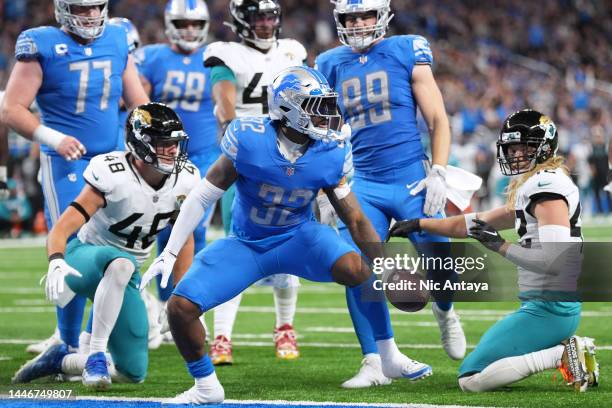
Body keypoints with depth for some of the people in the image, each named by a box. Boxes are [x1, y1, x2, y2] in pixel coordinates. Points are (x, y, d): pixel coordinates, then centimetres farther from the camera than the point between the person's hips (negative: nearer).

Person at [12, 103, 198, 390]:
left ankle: (61, 360, 24)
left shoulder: (184, 181, -8)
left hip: (123, 275, 6)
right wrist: (56, 263, -49)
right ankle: (95, 356, -31)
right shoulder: (113, 176, -24)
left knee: (134, 373, 0)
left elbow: (184, 241, 6)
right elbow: (62, 229, -28)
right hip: (84, 259, -6)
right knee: (121, 263, -43)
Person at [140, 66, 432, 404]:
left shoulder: (331, 154, -15)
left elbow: (356, 220, -5)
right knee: (181, 307, -16)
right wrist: (169, 254, -13)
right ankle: (206, 387, 8)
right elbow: (202, 197, -13)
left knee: (356, 268, -30)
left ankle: (390, 358, -12)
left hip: (298, 237, 0)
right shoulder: (249, 140, -22)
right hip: (246, 244, 0)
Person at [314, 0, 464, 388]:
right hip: (362, 184, 2)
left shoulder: (408, 53, -1)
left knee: (440, 266, -5)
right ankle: (374, 364, -5)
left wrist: (438, 173, -8)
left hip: (412, 180, -2)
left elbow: (438, 119, 1)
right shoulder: (331, 65, 9)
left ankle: (445, 312, 32)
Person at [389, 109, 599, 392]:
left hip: (549, 309, -10)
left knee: (470, 379, -10)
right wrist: (419, 224, 29)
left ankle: (561, 355, -15)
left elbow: (554, 259, -25)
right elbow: (475, 224, 25)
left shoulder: (548, 184, -15)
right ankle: (569, 351, 8)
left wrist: (501, 247, -15)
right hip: (544, 305, 10)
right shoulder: (529, 188, 16)